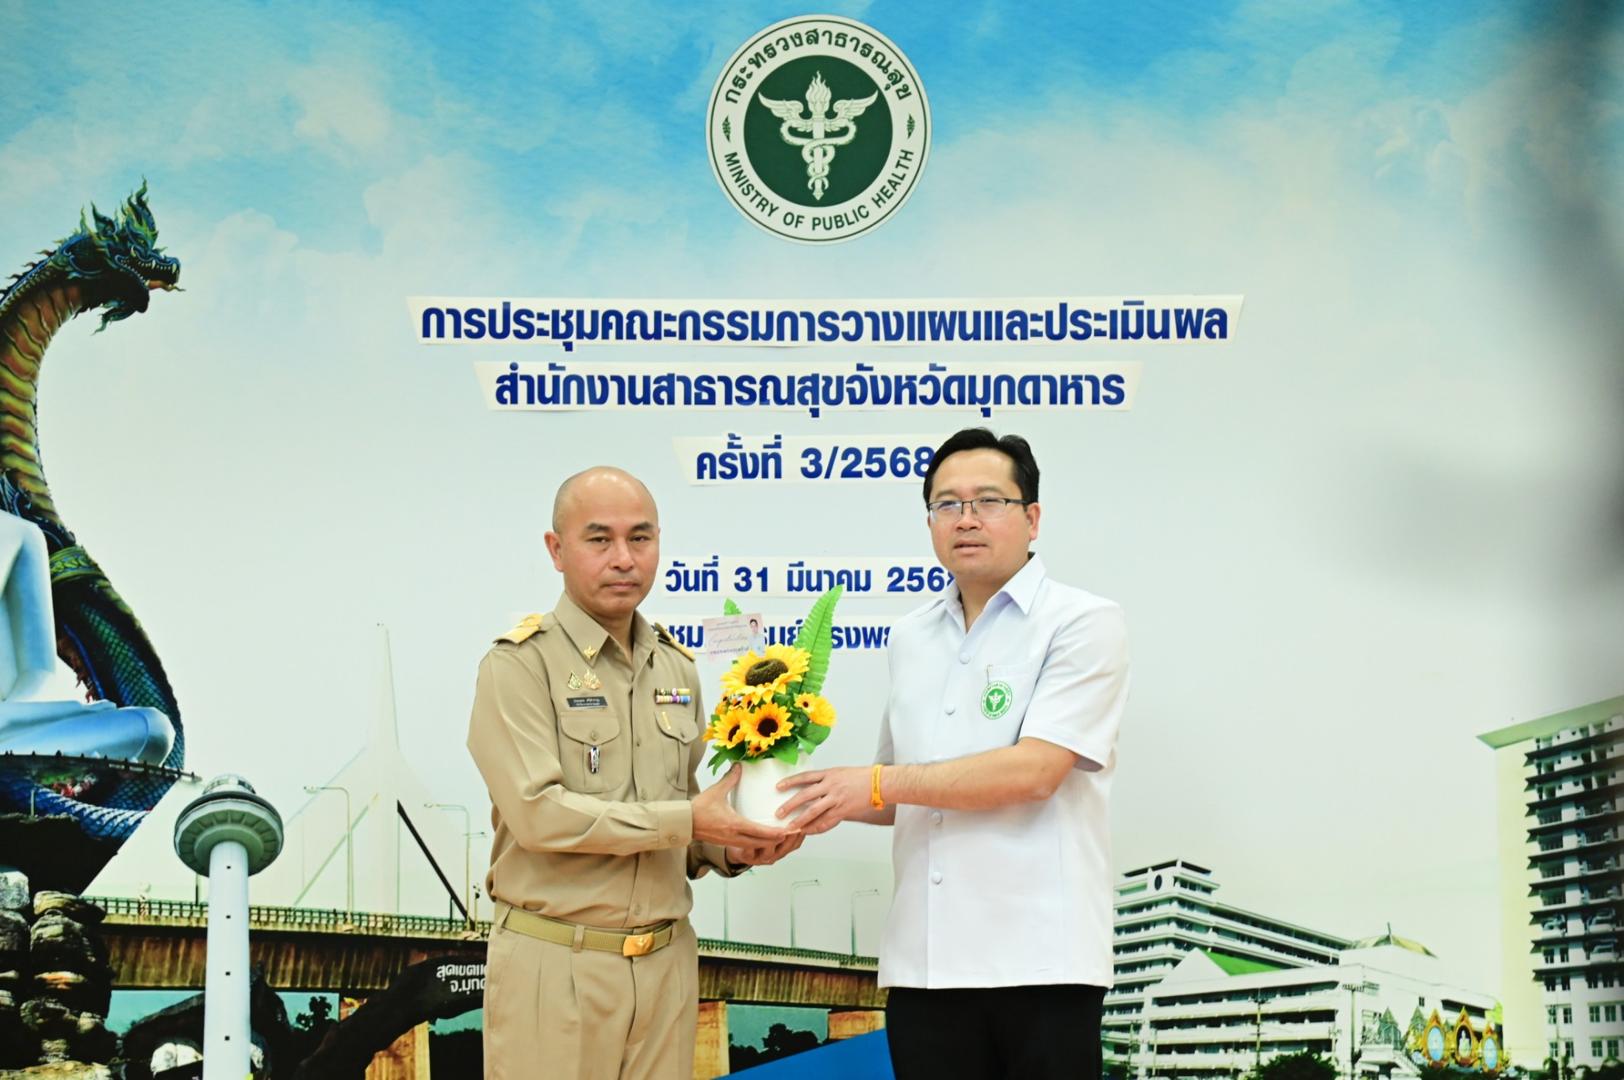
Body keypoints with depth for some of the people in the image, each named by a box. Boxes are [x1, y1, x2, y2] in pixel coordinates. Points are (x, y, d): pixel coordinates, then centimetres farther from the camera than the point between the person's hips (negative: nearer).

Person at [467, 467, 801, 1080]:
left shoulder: (677, 670, 13)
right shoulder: (520, 665, -7)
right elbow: (537, 812, -18)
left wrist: (729, 849, -2)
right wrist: (686, 820, -17)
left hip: (667, 960, 6)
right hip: (556, 962, -5)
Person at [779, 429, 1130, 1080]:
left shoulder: (1082, 623, -3)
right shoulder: (910, 639, 16)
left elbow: (1034, 771, -15)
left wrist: (876, 783, -13)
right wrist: (831, 800, 4)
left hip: (1037, 959, -5)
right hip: (924, 964, 5)